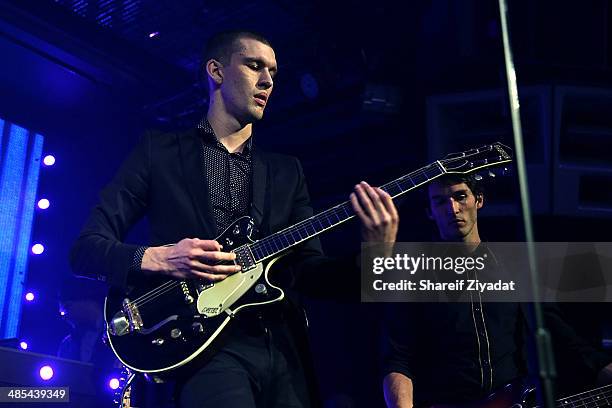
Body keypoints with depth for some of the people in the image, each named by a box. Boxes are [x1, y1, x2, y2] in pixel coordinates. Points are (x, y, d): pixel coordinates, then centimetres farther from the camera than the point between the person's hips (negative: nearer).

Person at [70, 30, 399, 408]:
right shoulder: (158, 150, 7)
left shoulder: (287, 170, 18)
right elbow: (86, 249, 3)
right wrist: (157, 259, -15)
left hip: (284, 346, 5)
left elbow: (310, 271, 9)